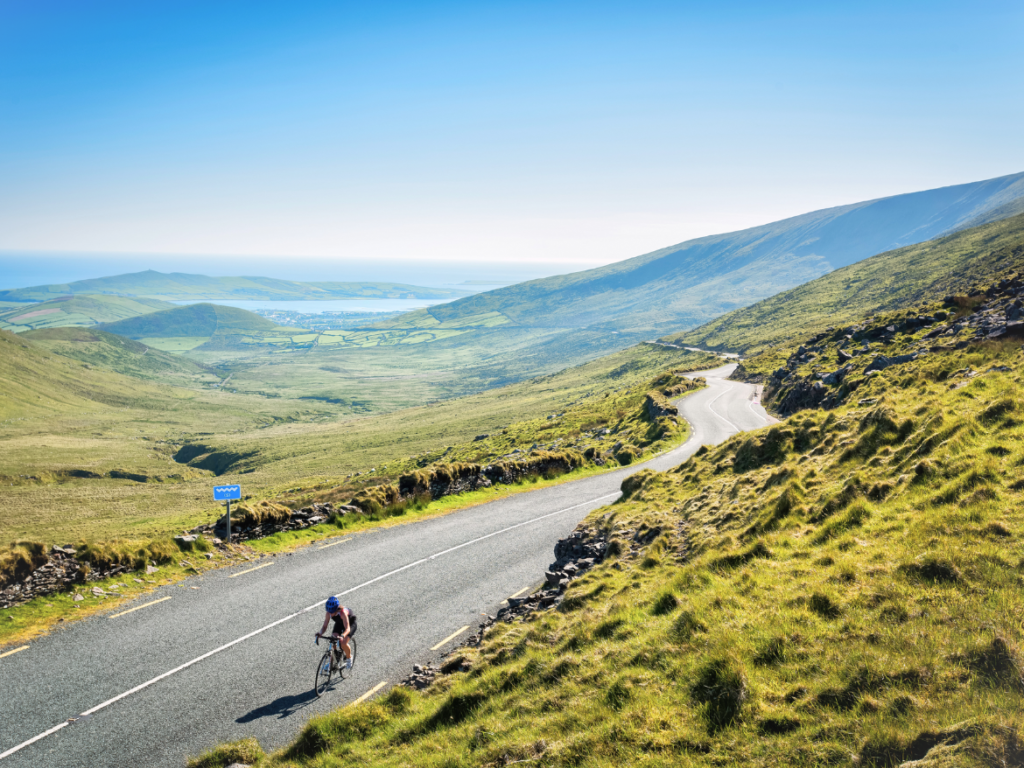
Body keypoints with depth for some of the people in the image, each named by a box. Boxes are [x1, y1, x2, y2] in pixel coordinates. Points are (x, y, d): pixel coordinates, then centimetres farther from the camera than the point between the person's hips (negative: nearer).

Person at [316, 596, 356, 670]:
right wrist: (320, 633, -45)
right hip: (339, 623, 5)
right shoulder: (329, 613, -27)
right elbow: (324, 626, -24)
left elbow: (347, 628, -47)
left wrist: (342, 636, -66)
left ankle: (349, 658, 7)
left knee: (343, 643, -23)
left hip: (350, 624, -5)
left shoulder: (342, 612, -41)